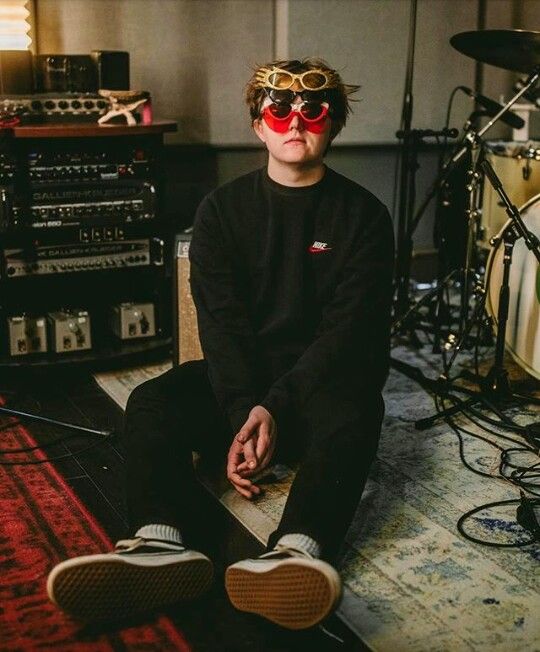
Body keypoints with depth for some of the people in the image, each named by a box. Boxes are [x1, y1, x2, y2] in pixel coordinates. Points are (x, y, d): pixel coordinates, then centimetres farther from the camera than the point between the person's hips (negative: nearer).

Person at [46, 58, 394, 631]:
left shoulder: (362, 215, 0)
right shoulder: (223, 210, 5)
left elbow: (349, 329, -11)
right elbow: (221, 321, -7)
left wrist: (274, 409, -24)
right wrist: (244, 411, -24)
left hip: (324, 378, -2)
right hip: (239, 379, 2)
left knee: (351, 413, -35)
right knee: (151, 402, -25)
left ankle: (296, 551, -57)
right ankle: (162, 544, -49)